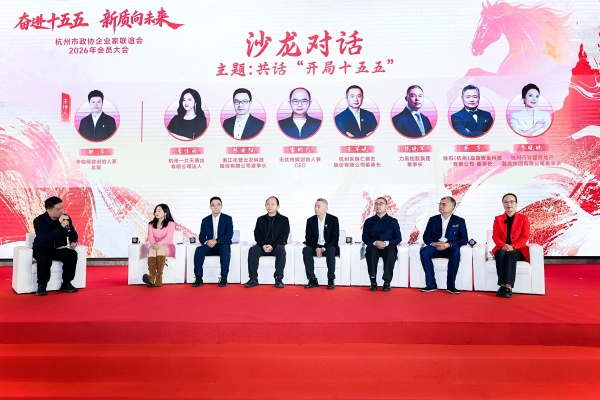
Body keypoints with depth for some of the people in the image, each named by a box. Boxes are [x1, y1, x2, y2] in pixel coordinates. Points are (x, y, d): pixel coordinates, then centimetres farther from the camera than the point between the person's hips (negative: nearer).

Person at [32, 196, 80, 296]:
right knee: (45, 257, -37)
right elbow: (43, 238, -30)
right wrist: (61, 227, -35)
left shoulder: (66, 218, -3)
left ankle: (66, 284, -14)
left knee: (72, 254, -25)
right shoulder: (39, 221, -15)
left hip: (59, 249, 4)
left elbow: (73, 233, 14)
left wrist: (73, 242, -10)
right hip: (43, 249, -4)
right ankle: (41, 286, -21)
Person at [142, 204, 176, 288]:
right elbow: (150, 237, 1)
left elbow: (169, 237, -12)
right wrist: (153, 244, -22)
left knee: (160, 249, -38)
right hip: (154, 247, 3)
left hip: (167, 247, -3)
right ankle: (151, 276, -51)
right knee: (152, 249, -34)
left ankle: (159, 277, -47)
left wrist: (159, 244, -30)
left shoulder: (171, 223, 2)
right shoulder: (151, 224, 15)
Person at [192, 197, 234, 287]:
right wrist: (206, 242, -16)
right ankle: (198, 278, -29)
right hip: (209, 246, 3)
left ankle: (224, 277, -36)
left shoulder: (227, 219, 5)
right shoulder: (205, 220, 13)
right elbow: (201, 236, 9)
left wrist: (216, 241, -21)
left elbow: (229, 235, -8)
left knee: (225, 249, -37)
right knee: (199, 250, -29)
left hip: (223, 246, -3)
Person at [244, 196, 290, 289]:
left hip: (276, 246, -2)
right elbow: (257, 235, 8)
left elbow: (284, 236, -2)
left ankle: (279, 279, -33)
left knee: (281, 250, -35)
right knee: (252, 250, -28)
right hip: (262, 246, 2)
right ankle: (253, 279, -28)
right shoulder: (260, 219, 17)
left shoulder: (284, 220, 9)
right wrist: (263, 245, -13)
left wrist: (272, 246, -16)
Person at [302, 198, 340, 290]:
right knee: (306, 250, -28)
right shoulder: (310, 220, 5)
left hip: (329, 247, -2)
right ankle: (312, 280, -27)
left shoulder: (333, 219, -2)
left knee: (331, 250, -37)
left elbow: (335, 238, -8)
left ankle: (331, 280, -30)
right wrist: (316, 248, -18)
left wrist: (324, 248, -21)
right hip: (315, 247, 3)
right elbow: (308, 238, 1)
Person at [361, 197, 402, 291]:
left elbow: (398, 238, 5)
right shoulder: (369, 221, 17)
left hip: (388, 247, -1)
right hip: (373, 247, 1)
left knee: (391, 251, -36)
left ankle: (387, 282, -32)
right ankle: (373, 282, -35)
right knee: (371, 250, -35)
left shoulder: (393, 221, 15)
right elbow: (365, 237, 7)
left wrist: (387, 243, -15)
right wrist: (375, 242, -14)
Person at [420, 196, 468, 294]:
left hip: (450, 248, -2)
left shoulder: (459, 221, 10)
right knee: (424, 251, -30)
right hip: (435, 248, 2)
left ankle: (451, 285, -29)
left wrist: (448, 244, -17)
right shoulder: (433, 219, 16)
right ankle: (431, 284, -27)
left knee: (456, 252, -37)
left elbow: (464, 239, 0)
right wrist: (433, 243, -14)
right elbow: (425, 236, 9)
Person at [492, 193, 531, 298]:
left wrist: (513, 246, -21)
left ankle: (508, 286, -43)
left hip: (518, 250, -2)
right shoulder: (498, 219, 13)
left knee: (511, 254, -35)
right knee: (501, 253, -34)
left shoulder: (523, 218, 7)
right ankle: (503, 285, -39)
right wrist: (503, 245, -18)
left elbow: (524, 237, -3)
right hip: (502, 248, 2)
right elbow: (495, 236, 4)